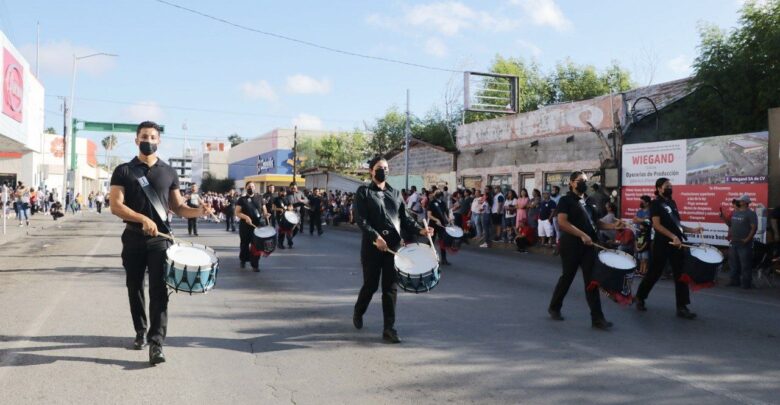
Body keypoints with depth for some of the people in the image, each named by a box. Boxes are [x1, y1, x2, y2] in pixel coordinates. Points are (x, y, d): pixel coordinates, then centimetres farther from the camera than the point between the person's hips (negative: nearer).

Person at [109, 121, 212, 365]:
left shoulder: (169, 173, 9)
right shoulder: (123, 171, 3)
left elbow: (178, 207, 11)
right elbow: (116, 206, -7)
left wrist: (198, 211, -10)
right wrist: (143, 219, -22)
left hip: (160, 238, 0)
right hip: (133, 238, 1)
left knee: (159, 290, -9)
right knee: (134, 288, 12)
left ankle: (156, 343, -12)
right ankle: (140, 332, 30)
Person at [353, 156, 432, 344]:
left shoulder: (395, 193, 14)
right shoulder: (363, 192, 1)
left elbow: (405, 217, 10)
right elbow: (361, 219, -10)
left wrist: (420, 230, -8)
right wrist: (376, 237, -23)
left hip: (393, 245, 3)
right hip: (371, 246, -3)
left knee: (391, 287, 1)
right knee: (371, 285, 5)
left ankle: (389, 328, 5)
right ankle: (358, 313, 34)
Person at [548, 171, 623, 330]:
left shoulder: (587, 202, 15)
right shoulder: (566, 200, -6)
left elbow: (594, 223, 20)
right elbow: (562, 222, -19)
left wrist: (613, 226, 5)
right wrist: (582, 235, -24)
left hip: (588, 246, 6)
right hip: (571, 245, -6)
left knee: (591, 280, 1)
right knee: (567, 277, 6)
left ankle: (597, 318, 1)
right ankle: (554, 307, 27)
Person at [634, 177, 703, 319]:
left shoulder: (672, 203, 16)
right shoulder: (656, 203, -7)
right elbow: (656, 225, -17)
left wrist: (692, 230, 9)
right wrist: (673, 237, -25)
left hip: (677, 244, 7)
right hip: (662, 244, -7)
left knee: (681, 275, 3)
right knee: (654, 273, 3)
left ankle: (682, 307, 5)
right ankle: (639, 297, 22)